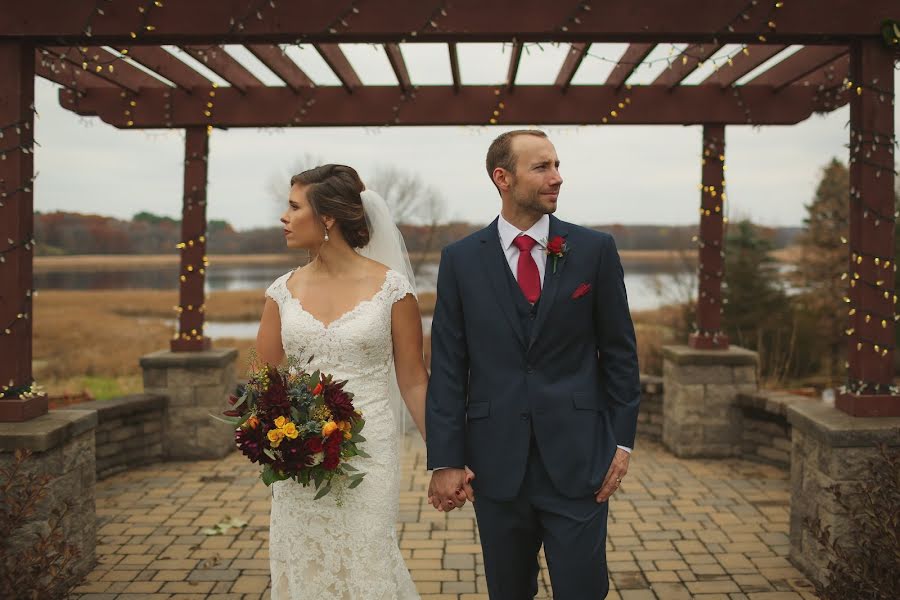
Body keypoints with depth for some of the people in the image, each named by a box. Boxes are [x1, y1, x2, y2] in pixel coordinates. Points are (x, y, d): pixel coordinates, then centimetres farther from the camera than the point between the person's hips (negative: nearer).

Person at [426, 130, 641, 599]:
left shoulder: (595, 250, 0)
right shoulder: (461, 259, 1)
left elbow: (619, 352, 4)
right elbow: (447, 366, -1)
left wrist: (622, 439, 1)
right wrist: (444, 459, -4)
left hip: (578, 459, -1)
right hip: (496, 463, 1)